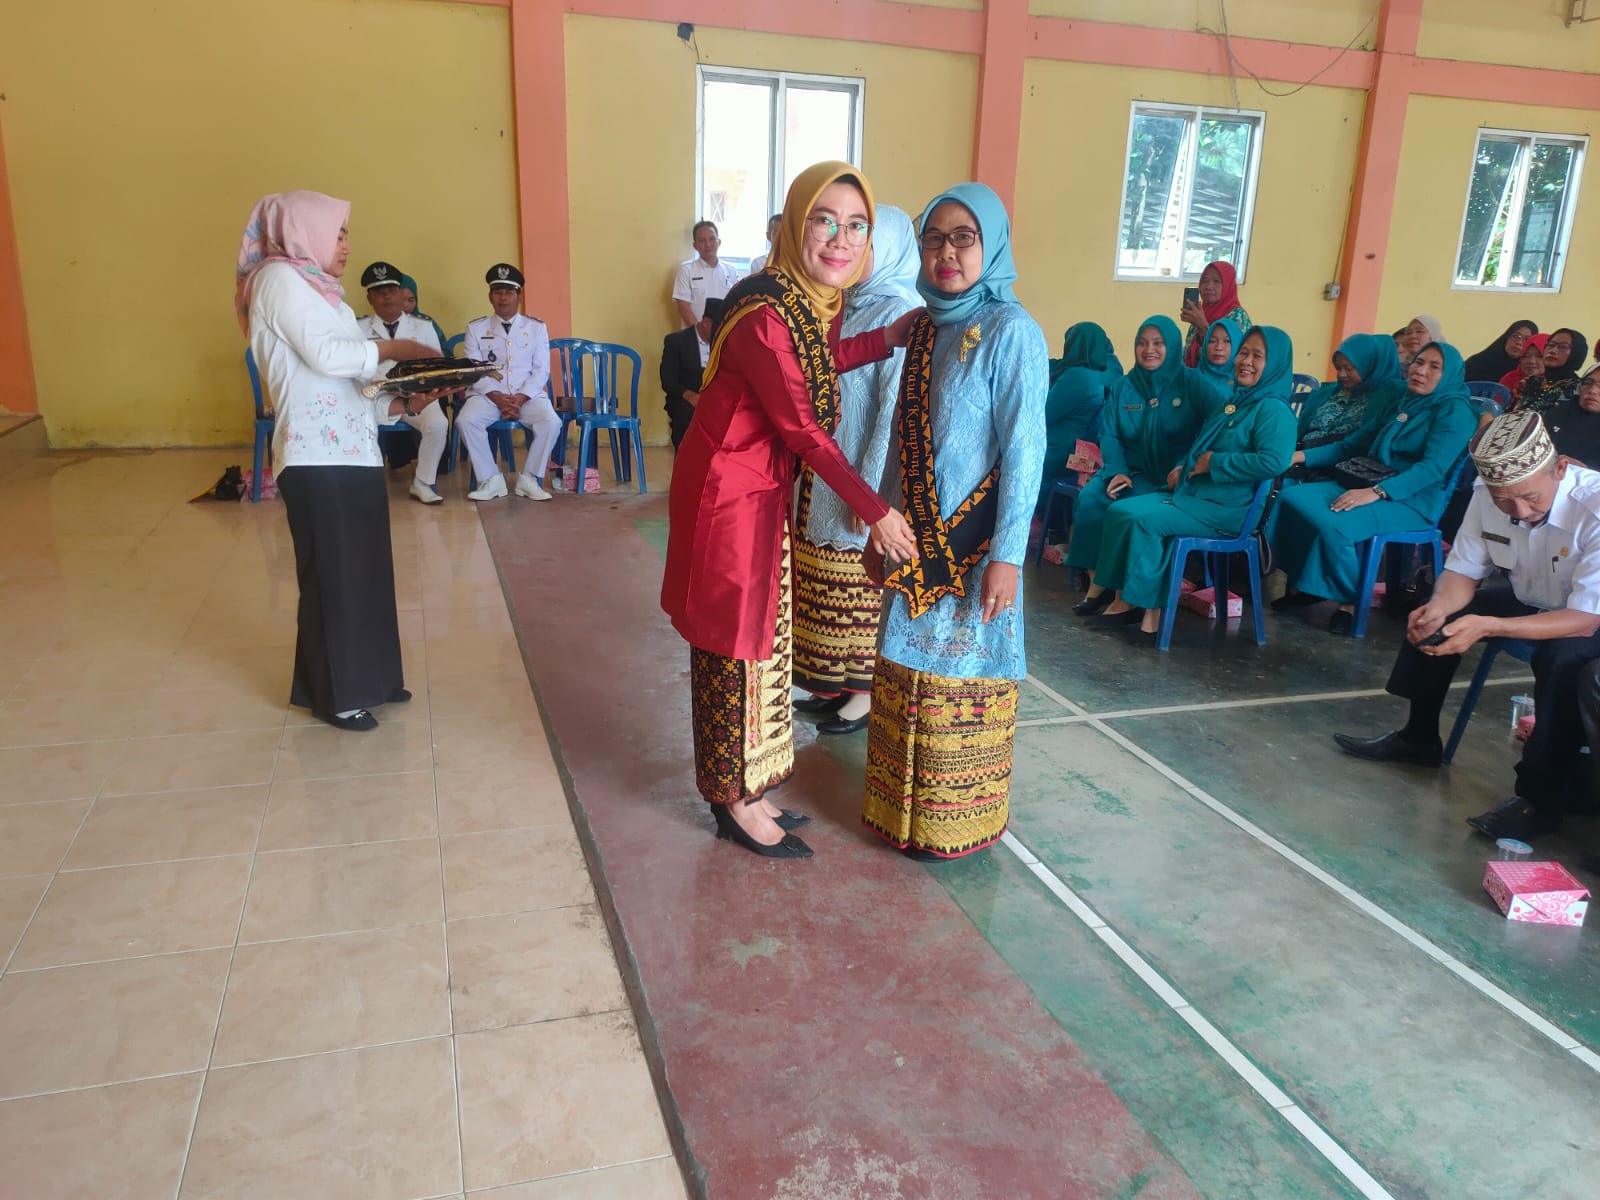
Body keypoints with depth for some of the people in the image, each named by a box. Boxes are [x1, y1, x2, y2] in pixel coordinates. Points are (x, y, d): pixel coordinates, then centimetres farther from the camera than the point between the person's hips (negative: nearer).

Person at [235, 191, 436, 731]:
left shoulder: (314, 288, 20)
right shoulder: (280, 278, -5)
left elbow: (341, 386, 15)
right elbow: (324, 355, -16)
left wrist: (400, 403, 3)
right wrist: (392, 348, -5)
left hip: (351, 453, 9)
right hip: (318, 459, -9)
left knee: (363, 571, 14)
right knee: (333, 577, -1)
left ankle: (365, 680, 26)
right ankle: (334, 695, 12)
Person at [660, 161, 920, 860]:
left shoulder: (822, 298, 1)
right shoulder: (762, 311, -25)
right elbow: (801, 426, -23)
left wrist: (894, 335, 13)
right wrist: (873, 509, -19)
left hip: (770, 489, 9)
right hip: (730, 489, -9)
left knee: (765, 637, 16)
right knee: (734, 644, 3)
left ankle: (746, 788, 31)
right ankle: (735, 803, 19)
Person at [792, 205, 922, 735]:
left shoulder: (901, 313, -14)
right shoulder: (853, 307, 12)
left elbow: (897, 409, -18)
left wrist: (871, 489, -20)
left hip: (865, 477, -8)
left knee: (862, 588, 3)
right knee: (827, 582, 14)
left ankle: (868, 692, 17)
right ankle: (835, 682, 27)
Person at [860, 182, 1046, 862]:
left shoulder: (1010, 332, -12)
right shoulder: (925, 328, 9)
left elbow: (1023, 449, -15)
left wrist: (1007, 554, -18)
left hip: (974, 544, -6)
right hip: (918, 538, 7)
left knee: (961, 677, 4)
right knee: (907, 673, 13)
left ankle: (956, 823, 22)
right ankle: (902, 808, 30)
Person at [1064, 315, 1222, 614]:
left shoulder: (1194, 382, -1)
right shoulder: (1124, 386, 12)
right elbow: (1109, 435, 6)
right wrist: (1117, 471, -12)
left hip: (1172, 478, -4)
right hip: (1131, 470, 4)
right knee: (1090, 497, -24)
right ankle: (1098, 581, -15)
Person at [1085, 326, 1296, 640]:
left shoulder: (1273, 410, -10)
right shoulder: (1232, 403, 19)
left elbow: (1274, 462, -26)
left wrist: (1214, 462, -18)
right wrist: (1183, 467, 7)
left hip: (1227, 508, -9)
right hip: (1191, 493, 9)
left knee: (1144, 520, -24)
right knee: (1119, 511, -8)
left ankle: (1147, 607, -11)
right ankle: (1124, 601, -8)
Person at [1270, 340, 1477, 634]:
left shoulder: (1455, 410, -6)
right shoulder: (1399, 405, 19)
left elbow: (1433, 467, -19)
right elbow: (1351, 446, 20)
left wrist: (1375, 493, -31)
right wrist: (1300, 455, 4)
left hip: (1414, 500, -8)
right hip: (1367, 486, 8)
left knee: (1334, 524, -33)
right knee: (1292, 498, -14)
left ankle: (1352, 600, -12)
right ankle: (1301, 584, -6)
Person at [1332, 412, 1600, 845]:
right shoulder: (1487, 494, -18)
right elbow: (1463, 571, -6)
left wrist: (1486, 626, -44)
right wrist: (1439, 608, -30)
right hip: (1528, 602, 6)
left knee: (1562, 658, -35)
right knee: (1430, 617, -8)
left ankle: (1541, 798, -19)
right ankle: (1418, 736, 13)